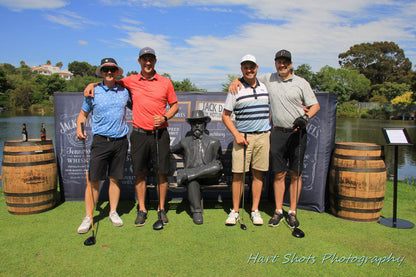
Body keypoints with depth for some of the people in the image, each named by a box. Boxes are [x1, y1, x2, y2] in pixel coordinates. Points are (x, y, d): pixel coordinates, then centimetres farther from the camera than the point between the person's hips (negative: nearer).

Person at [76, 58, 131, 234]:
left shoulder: (124, 91, 9)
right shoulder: (93, 93, 3)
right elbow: (83, 114, 10)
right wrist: (79, 129, -7)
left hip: (120, 140, 2)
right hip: (100, 140, -2)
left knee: (115, 178, 9)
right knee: (94, 180, -3)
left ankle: (113, 212, 22)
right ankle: (88, 217, 9)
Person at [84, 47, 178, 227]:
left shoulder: (165, 82, 5)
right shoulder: (131, 81, 7)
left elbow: (174, 105, 10)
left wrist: (165, 118, -7)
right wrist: (92, 84, 6)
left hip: (160, 133, 0)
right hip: (139, 133, 1)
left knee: (162, 172, 3)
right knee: (140, 173, 5)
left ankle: (161, 209, 18)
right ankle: (142, 210, 19)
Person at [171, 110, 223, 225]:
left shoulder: (214, 142, 17)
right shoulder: (185, 142, 21)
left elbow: (218, 158, 22)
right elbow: (172, 150, 36)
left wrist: (217, 165, 5)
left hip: (208, 176, 0)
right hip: (192, 177, 1)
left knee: (216, 166, -35)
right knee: (192, 181, -37)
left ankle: (186, 173, -27)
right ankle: (196, 211, -29)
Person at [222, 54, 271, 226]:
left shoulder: (265, 87, 12)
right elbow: (225, 116, 1)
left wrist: (272, 132, 10)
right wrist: (236, 134, -9)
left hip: (263, 136, 3)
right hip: (242, 136, -3)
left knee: (258, 173, 6)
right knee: (238, 173, -3)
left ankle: (255, 210, 17)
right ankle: (235, 211, 10)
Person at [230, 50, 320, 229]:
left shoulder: (301, 83, 3)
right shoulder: (268, 79, 9)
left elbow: (315, 105, 2)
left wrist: (306, 117, -17)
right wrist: (237, 80, 0)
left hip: (298, 133, -1)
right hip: (278, 133, 1)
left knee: (296, 174, 3)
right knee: (279, 174, 4)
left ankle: (292, 212, 14)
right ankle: (278, 211, 15)